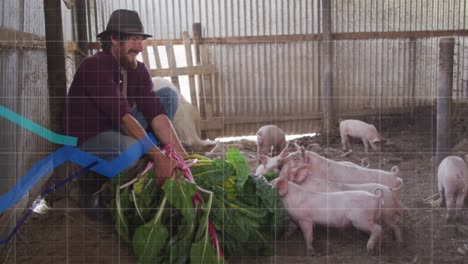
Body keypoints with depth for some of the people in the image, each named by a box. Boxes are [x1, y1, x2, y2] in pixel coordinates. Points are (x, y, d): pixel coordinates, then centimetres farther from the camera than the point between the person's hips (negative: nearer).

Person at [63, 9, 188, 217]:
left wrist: (180, 154, -24)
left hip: (118, 131, 8)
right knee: (132, 147, -40)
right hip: (87, 139, -8)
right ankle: (94, 183, -8)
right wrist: (157, 155, -39)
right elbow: (123, 116, -32)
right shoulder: (94, 66, -23)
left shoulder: (138, 70, -1)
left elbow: (155, 112, -11)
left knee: (168, 95, -2)